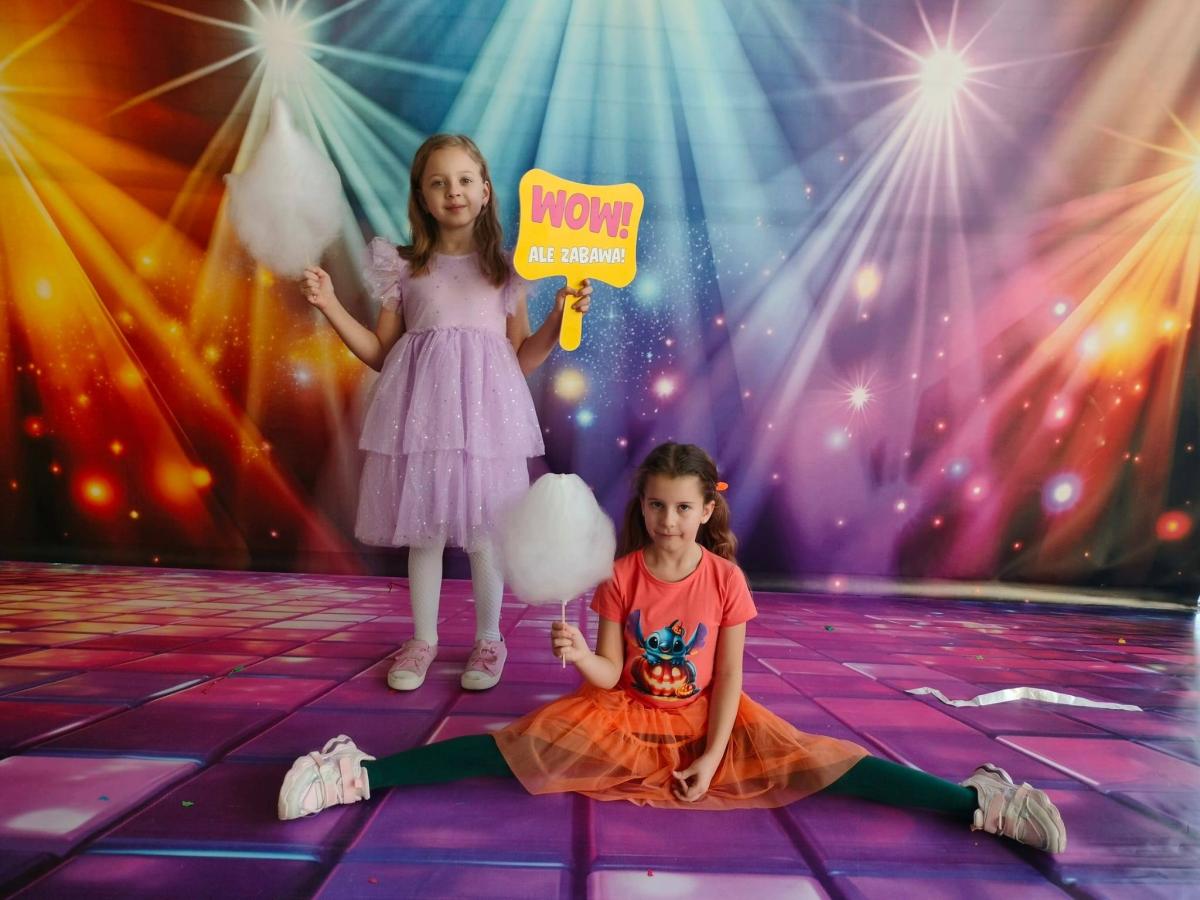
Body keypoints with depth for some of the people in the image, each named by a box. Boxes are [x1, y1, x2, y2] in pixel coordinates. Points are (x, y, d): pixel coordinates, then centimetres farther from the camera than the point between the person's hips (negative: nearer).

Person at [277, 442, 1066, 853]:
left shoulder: (726, 580, -14)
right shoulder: (621, 576, -12)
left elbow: (728, 679, -9)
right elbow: (609, 675, -10)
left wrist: (713, 758, -14)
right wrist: (577, 654, -31)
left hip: (706, 719, 0)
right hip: (626, 716, 0)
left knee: (812, 760, -15)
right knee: (518, 743, -14)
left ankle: (974, 801, -12)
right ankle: (363, 774, -16)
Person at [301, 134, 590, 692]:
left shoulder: (506, 270, 8)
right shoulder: (404, 268, 8)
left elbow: (522, 358, 8)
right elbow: (380, 353, 9)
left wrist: (561, 315, -3)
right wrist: (330, 305, 2)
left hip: (484, 414, -1)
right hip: (421, 414, 1)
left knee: (483, 532, 3)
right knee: (423, 530, 8)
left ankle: (488, 640, 23)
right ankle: (422, 640, 26)